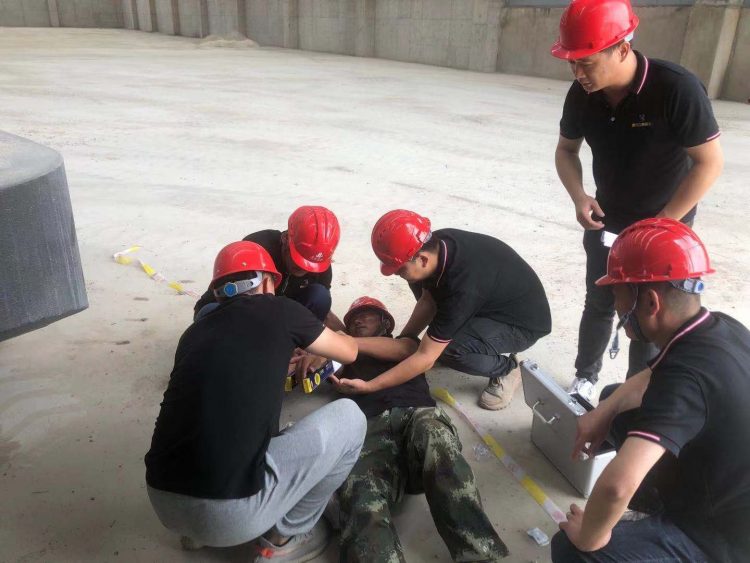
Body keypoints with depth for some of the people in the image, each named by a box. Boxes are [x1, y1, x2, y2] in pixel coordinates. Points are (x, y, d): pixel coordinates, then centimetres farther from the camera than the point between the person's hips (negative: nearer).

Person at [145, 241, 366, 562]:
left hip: (163, 502, 7)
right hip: (230, 514, -7)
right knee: (349, 418, 7)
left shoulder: (195, 332, 15)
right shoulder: (279, 311, 2)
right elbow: (349, 352, 19)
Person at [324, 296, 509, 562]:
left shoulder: (404, 340, 35)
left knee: (436, 440, -40)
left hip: (418, 413, 0)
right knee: (363, 501, -34)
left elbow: (403, 350, 11)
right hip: (371, 427, 1)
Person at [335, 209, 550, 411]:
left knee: (448, 348, -33)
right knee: (419, 281, -2)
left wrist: (369, 386, -26)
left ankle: (505, 368, -3)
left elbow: (426, 358, -32)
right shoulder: (435, 244, -17)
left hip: (524, 322, -8)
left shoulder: (462, 287, -38)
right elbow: (428, 300, 1)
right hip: (490, 302, 8)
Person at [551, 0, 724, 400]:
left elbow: (709, 162, -21)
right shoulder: (582, 94, -13)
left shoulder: (677, 89, -27)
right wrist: (579, 197, -16)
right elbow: (566, 149, 3)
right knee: (598, 304, 14)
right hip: (607, 222, 4)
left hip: (665, 226, -4)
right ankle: (585, 378, 34)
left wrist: (658, 225, -21)